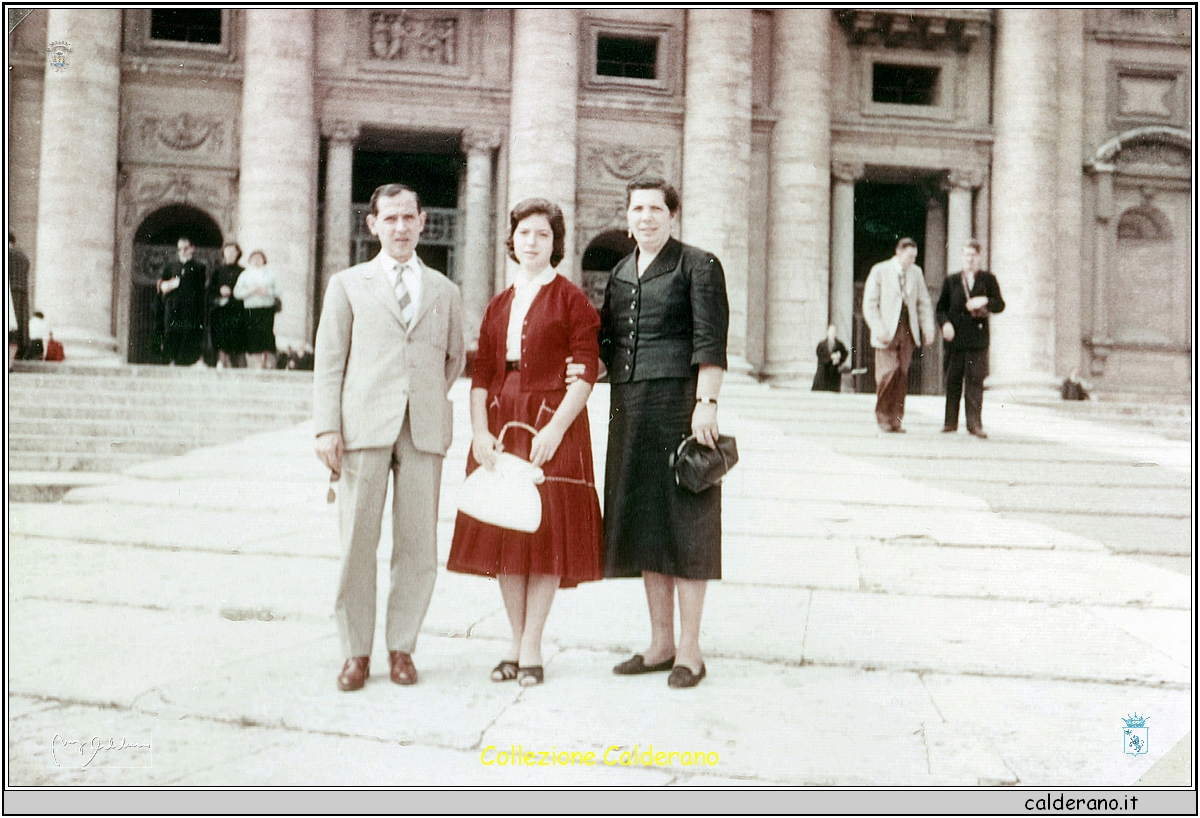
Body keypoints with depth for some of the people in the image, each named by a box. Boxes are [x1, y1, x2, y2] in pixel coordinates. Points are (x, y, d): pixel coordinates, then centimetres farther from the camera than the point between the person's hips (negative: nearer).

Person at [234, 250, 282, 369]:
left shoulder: (270, 273, 12)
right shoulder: (245, 274, 12)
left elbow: (279, 290, 7)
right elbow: (237, 292, 4)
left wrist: (268, 291, -10)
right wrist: (250, 290, -10)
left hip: (267, 310, 0)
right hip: (251, 310, 0)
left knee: (267, 336, -8)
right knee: (253, 337, -5)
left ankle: (268, 364, 1)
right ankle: (256, 365, 0)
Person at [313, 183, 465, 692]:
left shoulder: (444, 291, 17)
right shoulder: (348, 285, 12)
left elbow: (455, 356, 27)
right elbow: (329, 360, 6)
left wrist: (431, 401, 14)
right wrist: (327, 427, -4)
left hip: (425, 430, 2)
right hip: (364, 426, -1)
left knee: (418, 546, 1)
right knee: (357, 543, -1)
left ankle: (402, 647, 15)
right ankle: (356, 653, 11)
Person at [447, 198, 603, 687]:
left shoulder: (570, 299, 0)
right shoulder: (498, 307, 14)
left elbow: (586, 371, -7)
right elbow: (482, 373, 8)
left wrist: (555, 428, -17)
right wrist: (480, 432, -5)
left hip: (551, 424, -5)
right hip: (501, 424, 5)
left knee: (546, 531, -3)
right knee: (503, 531, 6)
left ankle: (532, 648, 5)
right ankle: (515, 643, 16)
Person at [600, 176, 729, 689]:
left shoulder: (697, 267, -1)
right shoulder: (619, 273, 17)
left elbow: (710, 343, -10)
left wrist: (706, 403, -19)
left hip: (679, 401, -6)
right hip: (629, 407, 7)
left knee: (684, 522, -3)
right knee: (642, 523, 9)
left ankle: (689, 651, 6)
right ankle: (661, 643, 21)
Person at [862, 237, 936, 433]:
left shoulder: (916, 273, 13)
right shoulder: (879, 271, 0)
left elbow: (923, 303, 17)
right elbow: (869, 304, -2)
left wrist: (928, 328, 5)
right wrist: (879, 329, -13)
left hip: (908, 330, 4)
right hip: (887, 332, -4)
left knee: (902, 375, -1)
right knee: (888, 371, -14)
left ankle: (896, 419, 6)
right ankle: (882, 415, 3)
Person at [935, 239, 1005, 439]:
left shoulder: (988, 279, 10)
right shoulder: (951, 280, 13)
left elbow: (1000, 305, 7)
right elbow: (941, 308, 12)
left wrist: (985, 301, -13)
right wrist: (945, 323, -7)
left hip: (978, 337, -1)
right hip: (955, 337, 1)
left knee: (975, 381, -5)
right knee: (953, 381, 4)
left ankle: (974, 423, -3)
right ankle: (950, 421, 12)